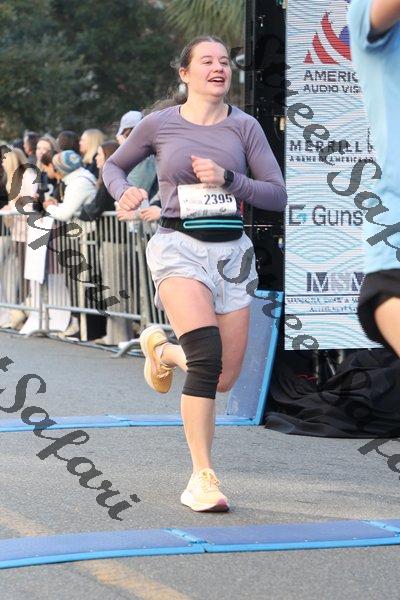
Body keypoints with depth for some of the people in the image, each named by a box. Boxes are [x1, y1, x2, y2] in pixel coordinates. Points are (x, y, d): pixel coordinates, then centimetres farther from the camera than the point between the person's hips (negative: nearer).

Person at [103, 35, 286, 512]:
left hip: (230, 250, 3)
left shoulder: (244, 126, 5)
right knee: (207, 356, -26)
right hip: (178, 245, -3)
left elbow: (277, 195, 1)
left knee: (224, 380, 5)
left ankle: (161, 349, 39)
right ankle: (202, 477, -19)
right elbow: (113, 166, 18)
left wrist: (227, 178, -13)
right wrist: (124, 193, -4)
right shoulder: (159, 125, 2)